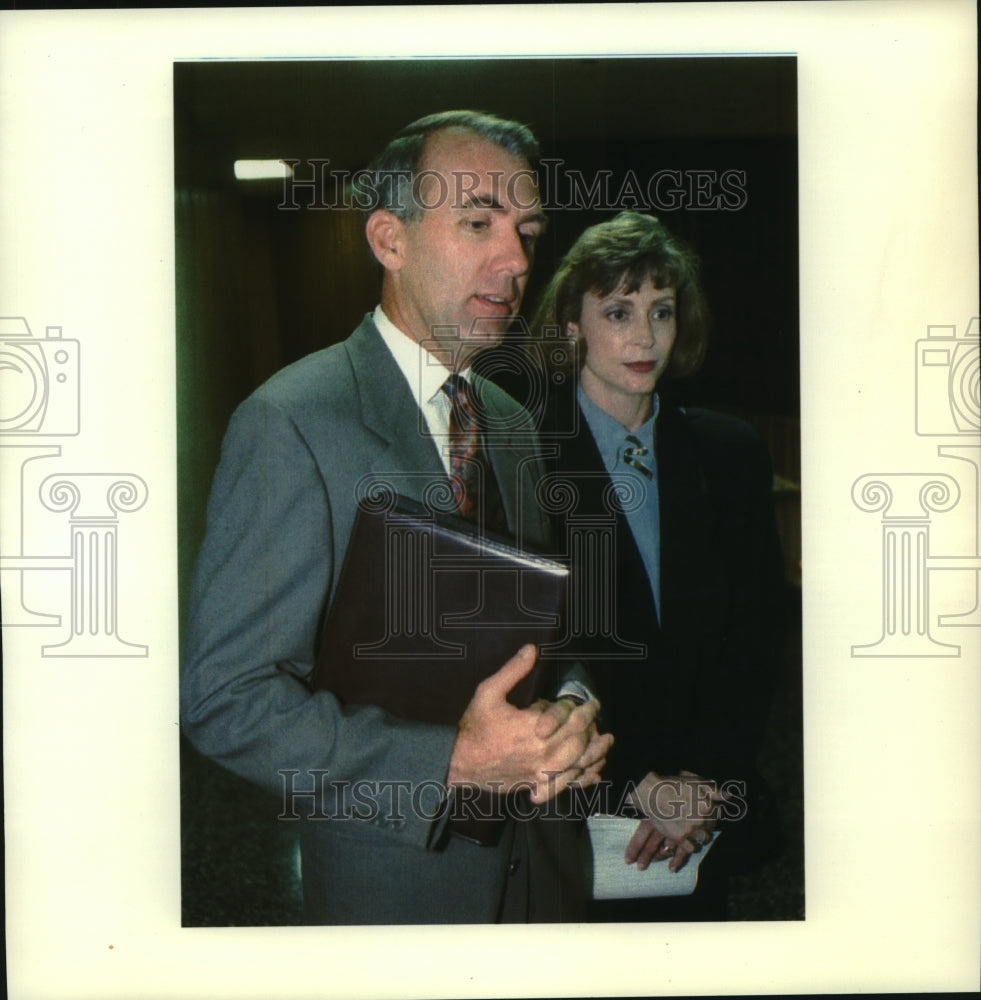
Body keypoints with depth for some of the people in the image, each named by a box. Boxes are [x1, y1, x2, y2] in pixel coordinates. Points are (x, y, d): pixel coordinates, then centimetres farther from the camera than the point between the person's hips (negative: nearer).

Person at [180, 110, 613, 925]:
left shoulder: (512, 423, 7)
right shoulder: (292, 425, -18)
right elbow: (223, 696, -21)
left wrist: (575, 708, -8)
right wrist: (453, 761, -27)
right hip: (394, 879, -7)